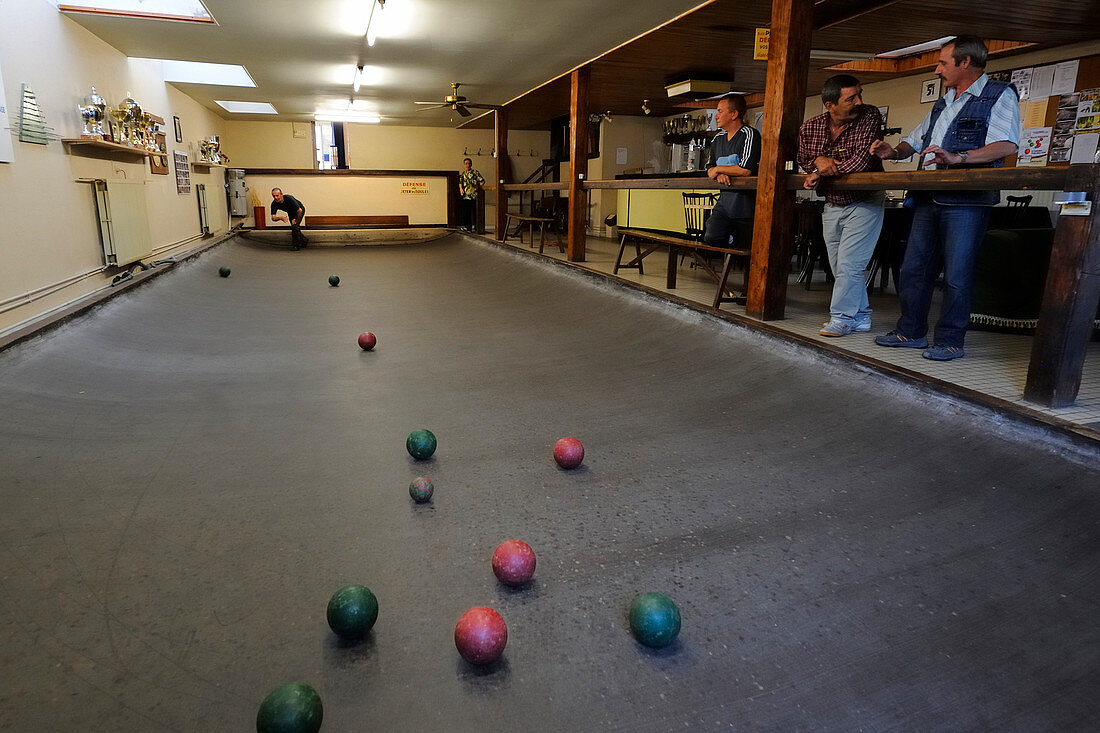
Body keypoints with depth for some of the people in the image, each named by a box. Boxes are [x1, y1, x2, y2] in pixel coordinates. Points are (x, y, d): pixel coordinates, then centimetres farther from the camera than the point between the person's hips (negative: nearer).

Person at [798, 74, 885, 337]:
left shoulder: (870, 116, -16)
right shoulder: (809, 128, -6)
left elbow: (862, 161, -26)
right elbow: (803, 160, 10)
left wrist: (821, 174, -21)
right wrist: (818, 160, -15)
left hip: (864, 202, -5)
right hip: (832, 205, 5)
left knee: (849, 263, -12)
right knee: (839, 267, 10)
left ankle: (842, 316, 0)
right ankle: (860, 316, 22)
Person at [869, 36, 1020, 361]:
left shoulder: (1000, 95, 2)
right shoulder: (943, 105, 25)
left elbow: (1007, 145, -13)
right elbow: (914, 141, 31)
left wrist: (958, 158, -26)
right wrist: (894, 151, 8)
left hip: (966, 200, -7)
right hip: (929, 198, 8)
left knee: (956, 274, -6)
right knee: (913, 267, 7)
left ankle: (950, 340, 1)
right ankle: (911, 332, 17)